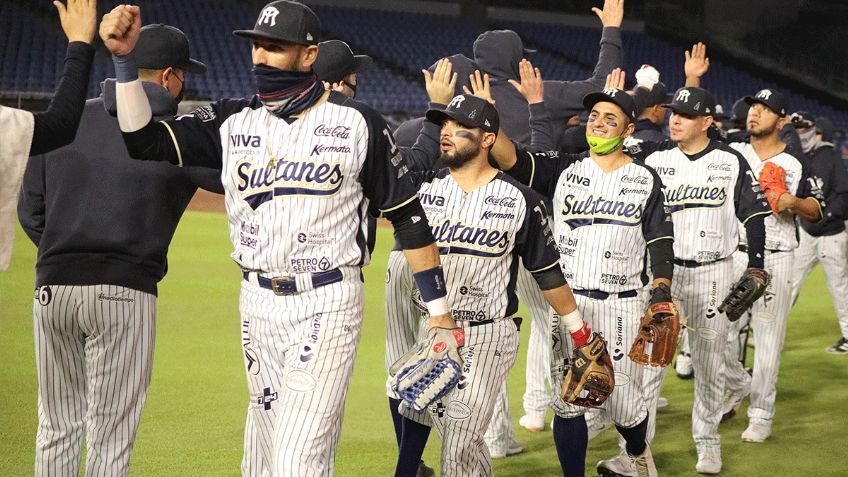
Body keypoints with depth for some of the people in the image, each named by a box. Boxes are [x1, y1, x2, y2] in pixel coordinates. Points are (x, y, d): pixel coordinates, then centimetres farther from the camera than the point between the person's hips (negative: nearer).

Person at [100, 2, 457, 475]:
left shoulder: (356, 122, -3)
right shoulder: (231, 121, 5)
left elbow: (408, 215, 0)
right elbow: (144, 141, -4)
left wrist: (439, 309, -2)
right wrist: (125, 60, -15)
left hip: (328, 304, -4)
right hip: (258, 303, 5)